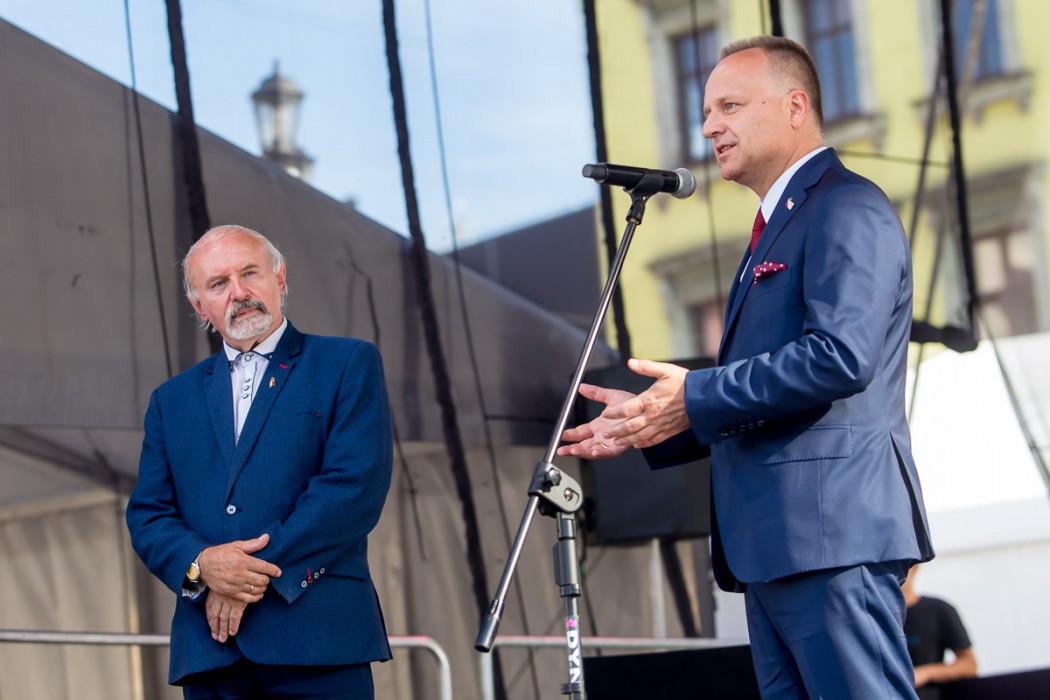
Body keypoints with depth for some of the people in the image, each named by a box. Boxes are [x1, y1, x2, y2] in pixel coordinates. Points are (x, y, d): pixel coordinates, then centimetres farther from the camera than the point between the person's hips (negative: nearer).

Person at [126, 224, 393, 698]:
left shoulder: (348, 365, 6)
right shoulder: (172, 400, 19)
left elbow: (355, 486, -6)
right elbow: (147, 516, 12)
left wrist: (257, 573, -11)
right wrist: (200, 563, -10)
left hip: (317, 641, -3)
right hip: (208, 650, 4)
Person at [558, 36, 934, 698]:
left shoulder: (847, 208, -7)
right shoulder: (780, 225, 25)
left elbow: (841, 356, -21)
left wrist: (696, 395, -15)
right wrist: (650, 424, 16)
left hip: (831, 534, -10)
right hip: (775, 544, 10)